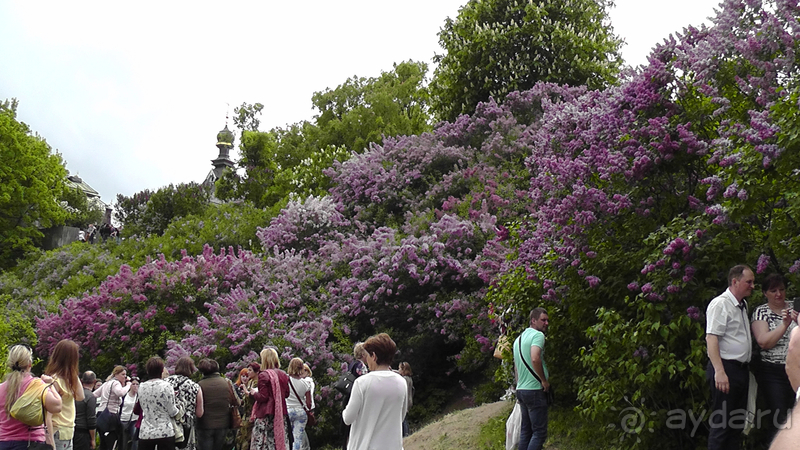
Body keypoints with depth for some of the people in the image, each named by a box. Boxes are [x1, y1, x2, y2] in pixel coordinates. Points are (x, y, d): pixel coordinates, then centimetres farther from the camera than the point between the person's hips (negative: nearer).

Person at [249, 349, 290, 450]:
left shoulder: (263, 375, -12)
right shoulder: (283, 375, 6)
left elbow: (263, 397, -14)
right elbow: (287, 393, 12)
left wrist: (253, 393, 4)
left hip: (266, 415, -6)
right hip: (281, 414, 6)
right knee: (280, 441, 8)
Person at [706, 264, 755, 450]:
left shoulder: (743, 305, 16)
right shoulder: (720, 304, -13)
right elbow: (711, 338, -20)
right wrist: (719, 372, -27)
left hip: (741, 370, 10)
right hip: (726, 368, -10)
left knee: (738, 423, 13)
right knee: (721, 424, -7)